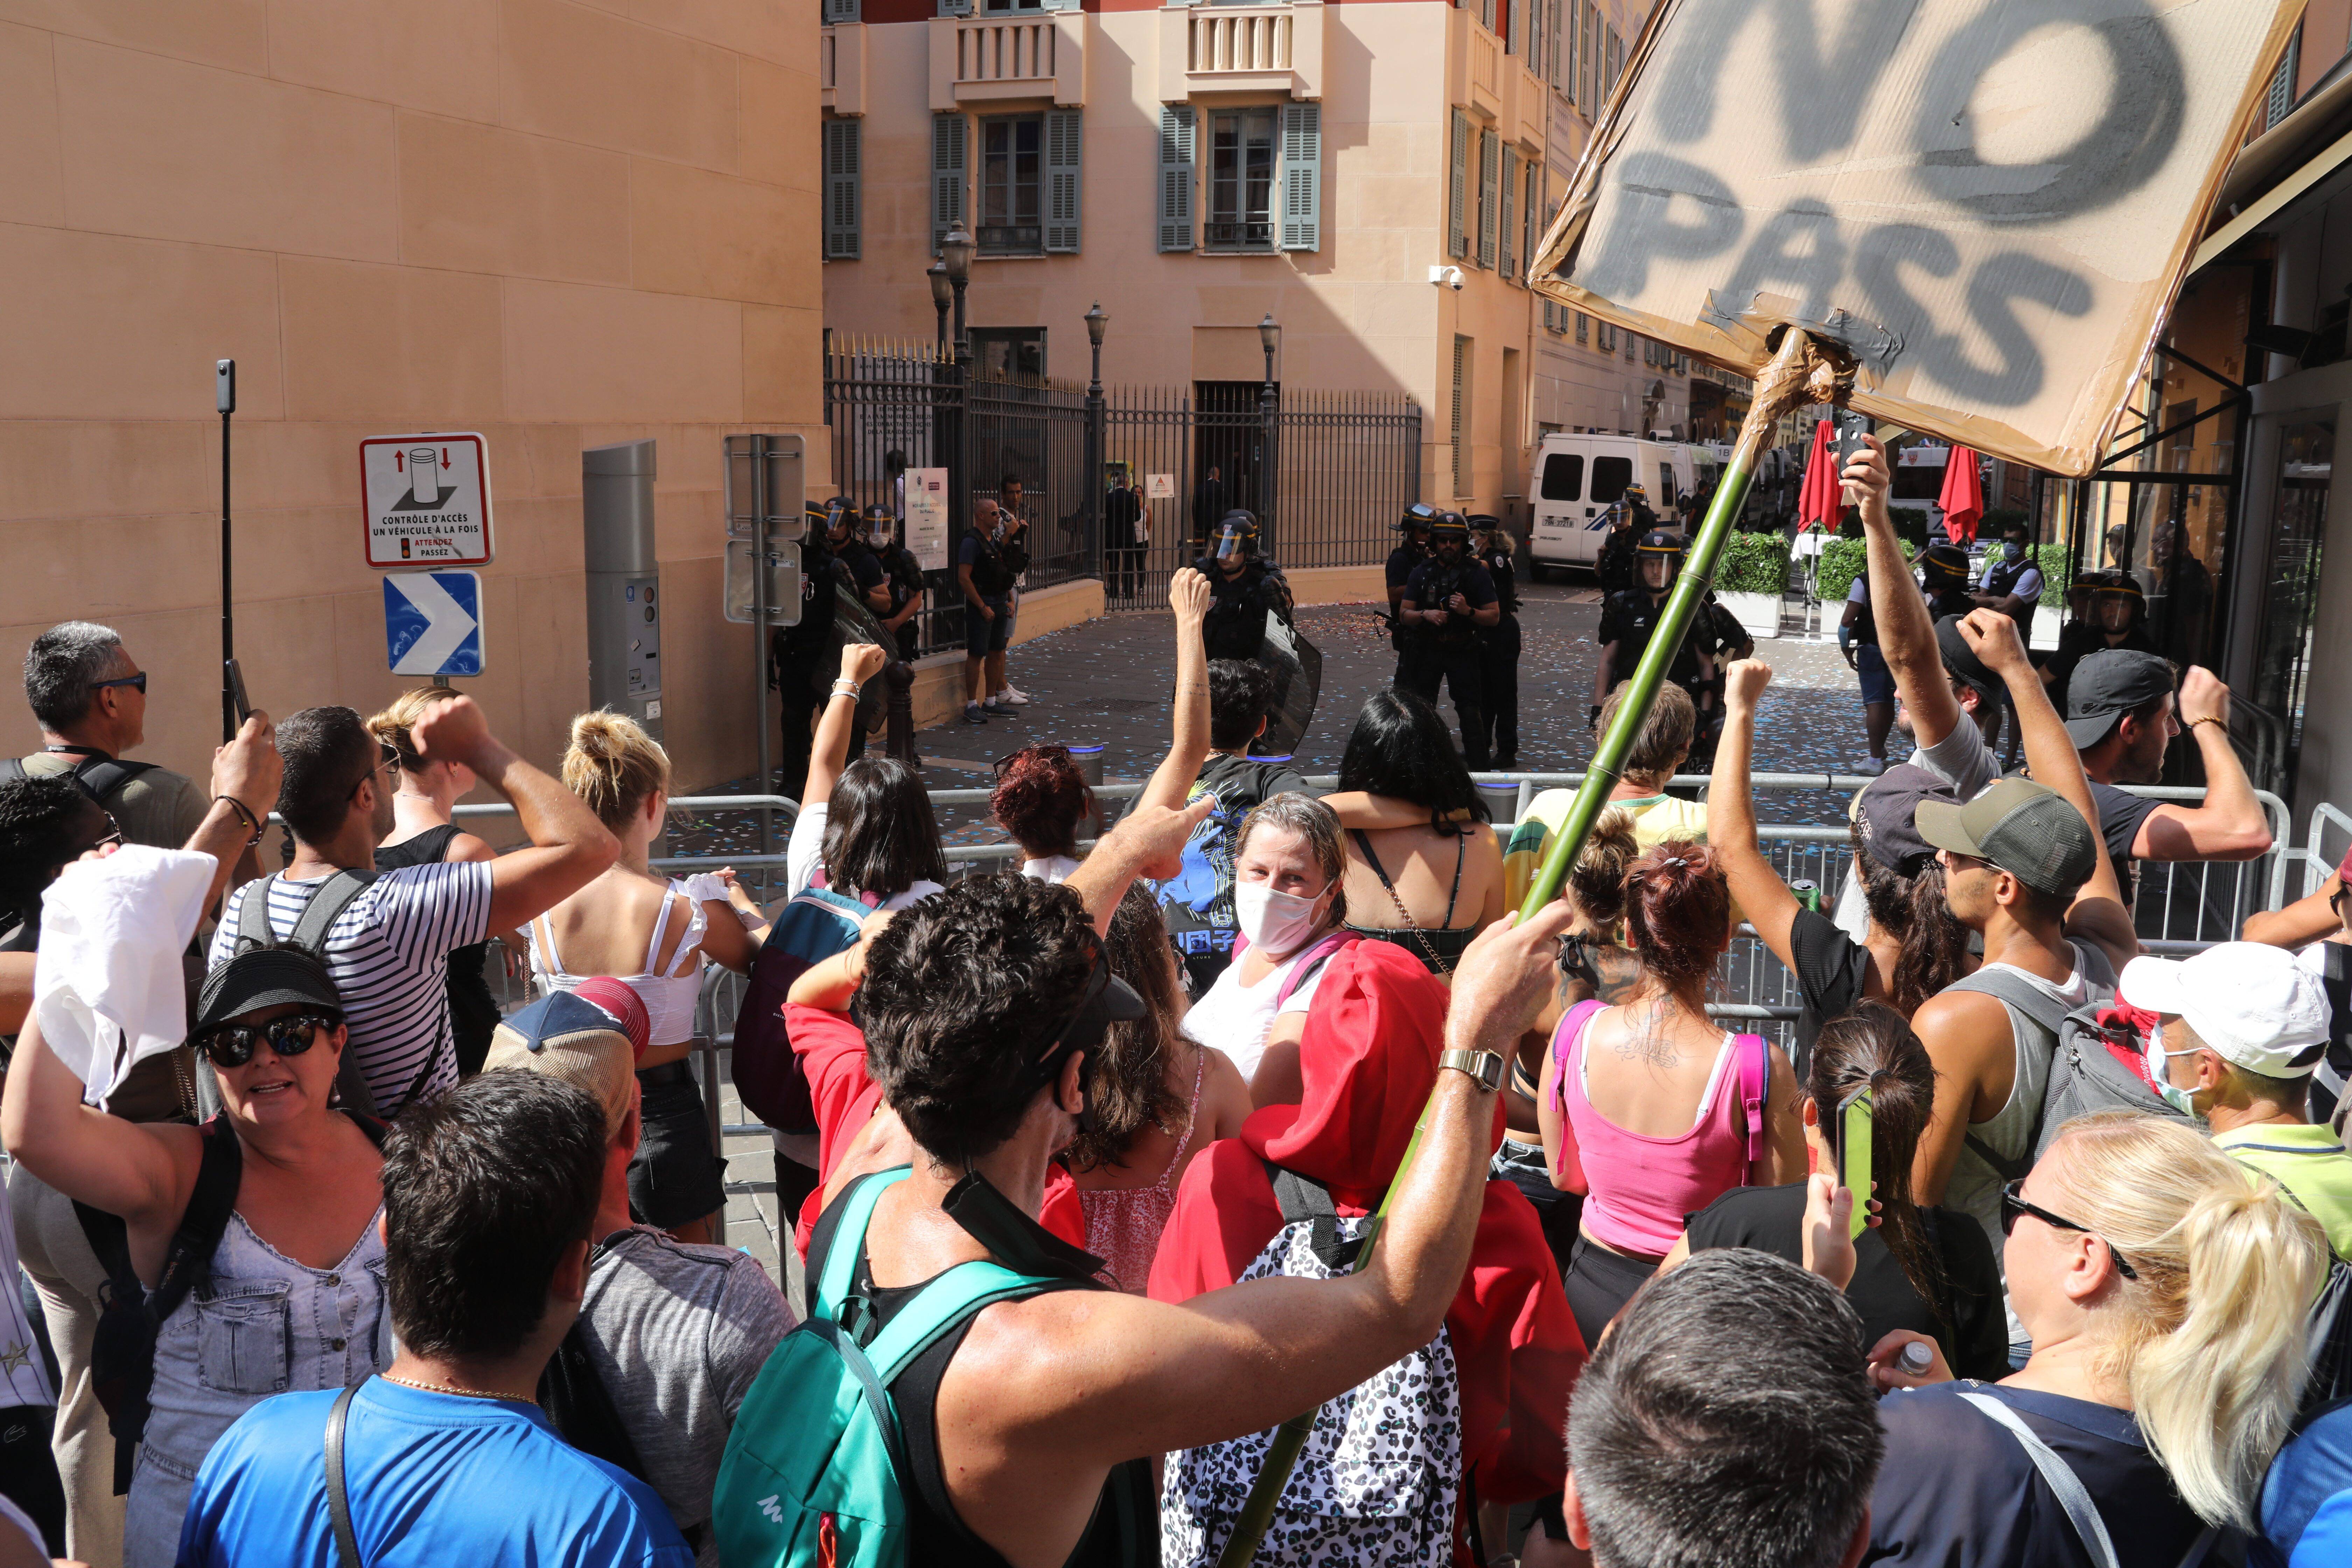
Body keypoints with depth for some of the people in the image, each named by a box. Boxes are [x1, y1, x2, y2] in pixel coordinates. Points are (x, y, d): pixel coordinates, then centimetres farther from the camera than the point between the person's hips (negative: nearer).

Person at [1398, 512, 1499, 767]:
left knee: (1470, 712, -5)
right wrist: (1425, 615, -18)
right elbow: (1404, 613, 3)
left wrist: (1468, 611, -22)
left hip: (1463, 652, -3)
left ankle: (1479, 771, -1)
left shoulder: (1477, 574, -4)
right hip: (1428, 650, 3)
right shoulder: (1422, 573, 2)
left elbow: (1494, 617, -4)